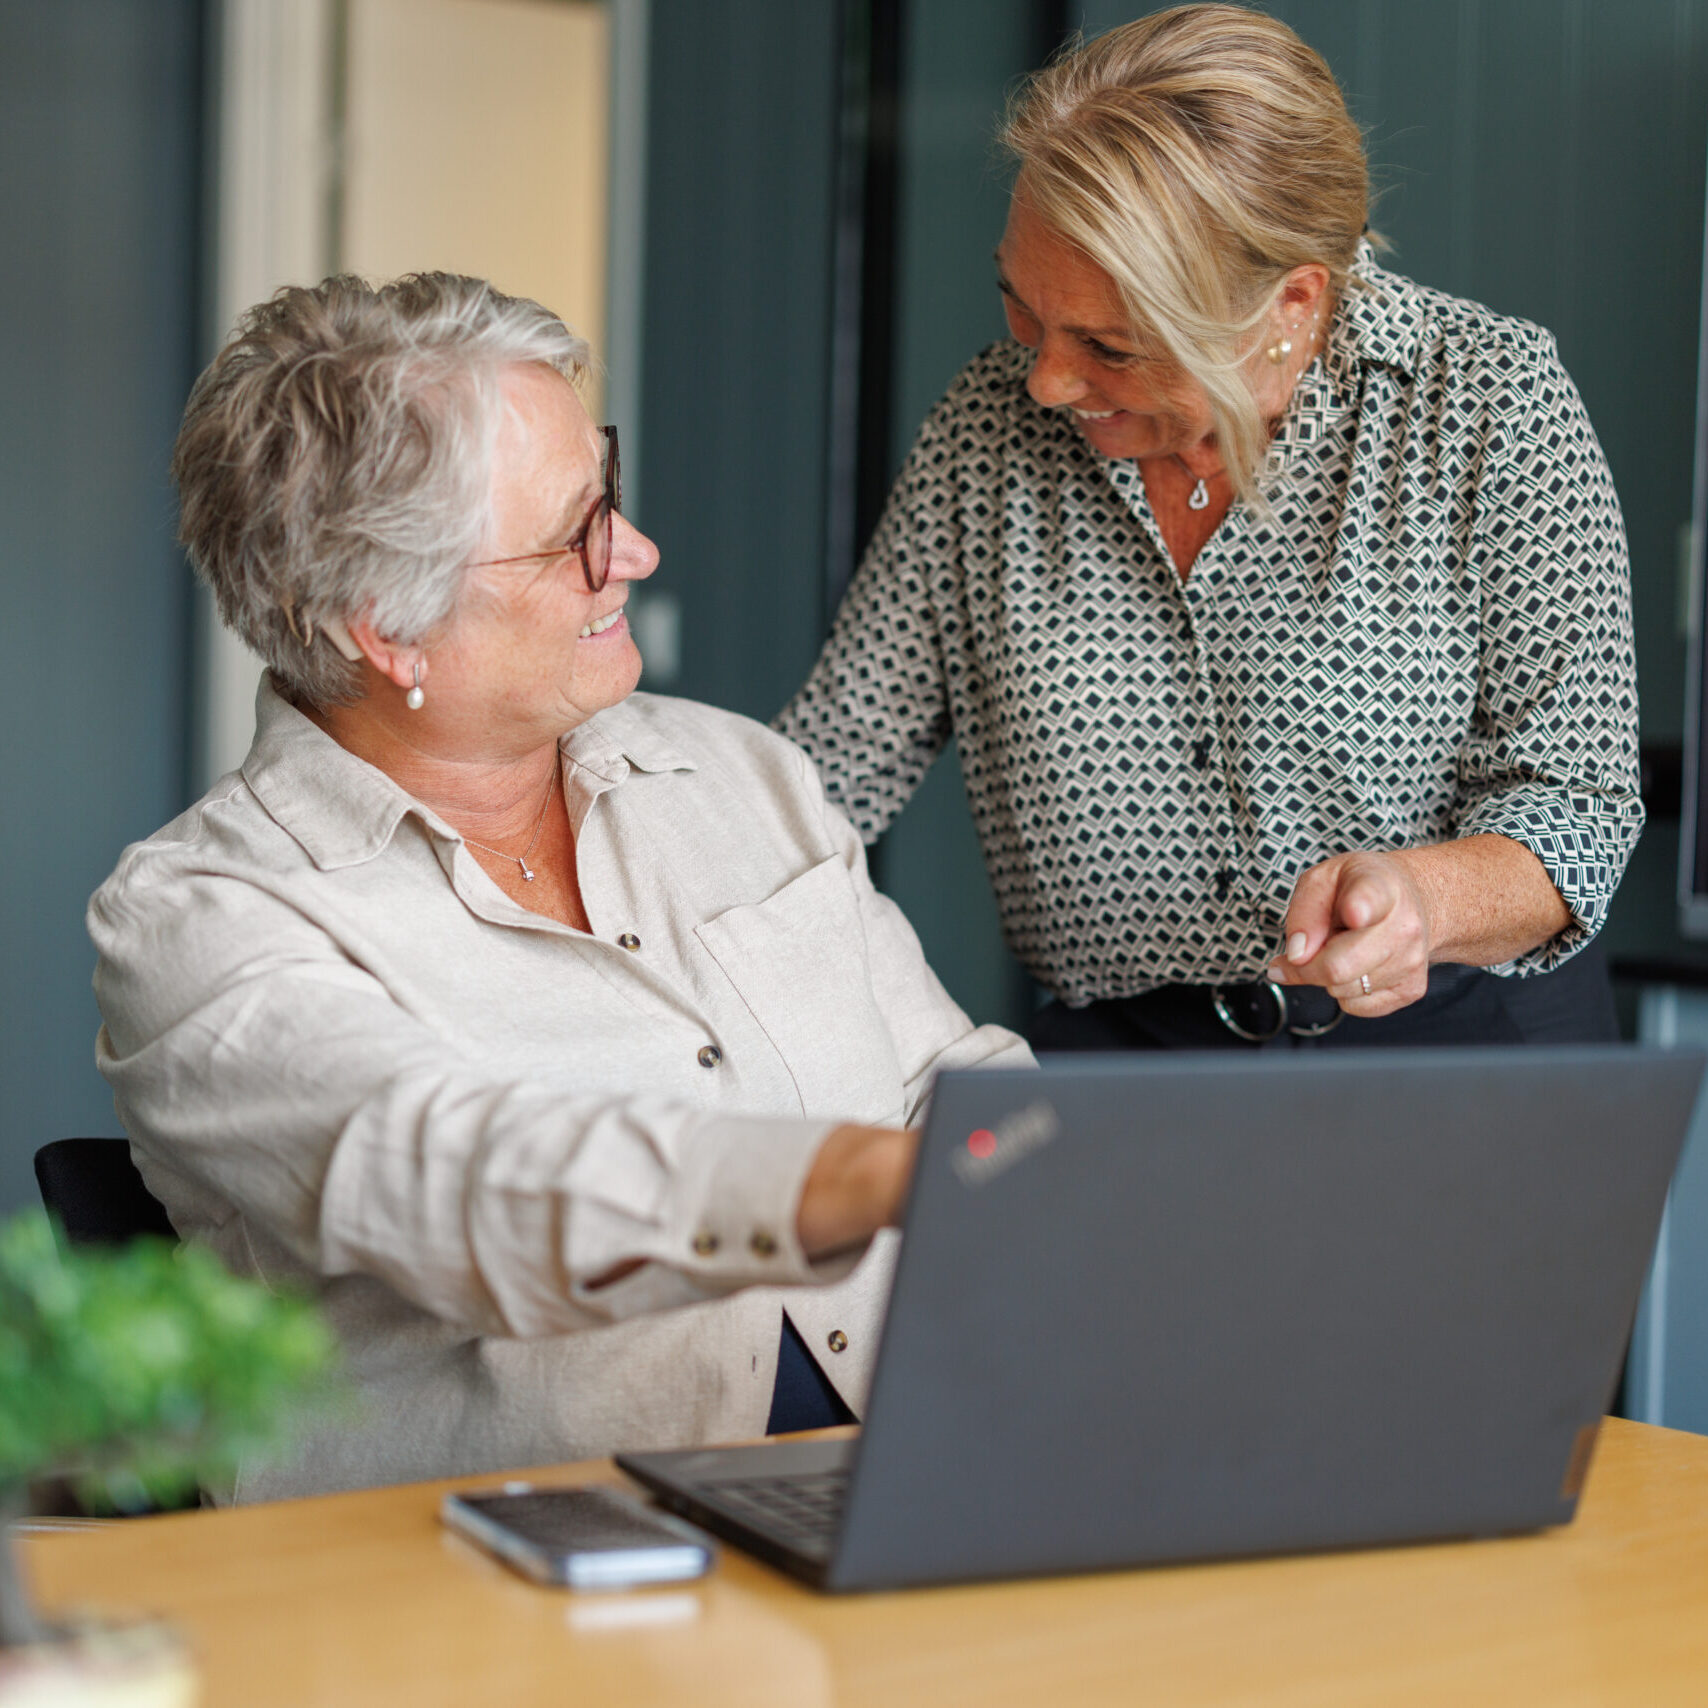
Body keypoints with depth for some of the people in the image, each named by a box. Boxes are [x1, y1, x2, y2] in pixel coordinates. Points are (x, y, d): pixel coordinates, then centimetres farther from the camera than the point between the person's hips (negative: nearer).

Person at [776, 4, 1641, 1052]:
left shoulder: (1492, 399, -7)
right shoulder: (990, 425, 0)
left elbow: (1577, 806, -9)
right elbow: (842, 753, 6)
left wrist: (1420, 898, -30)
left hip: (1467, 1040, -1)